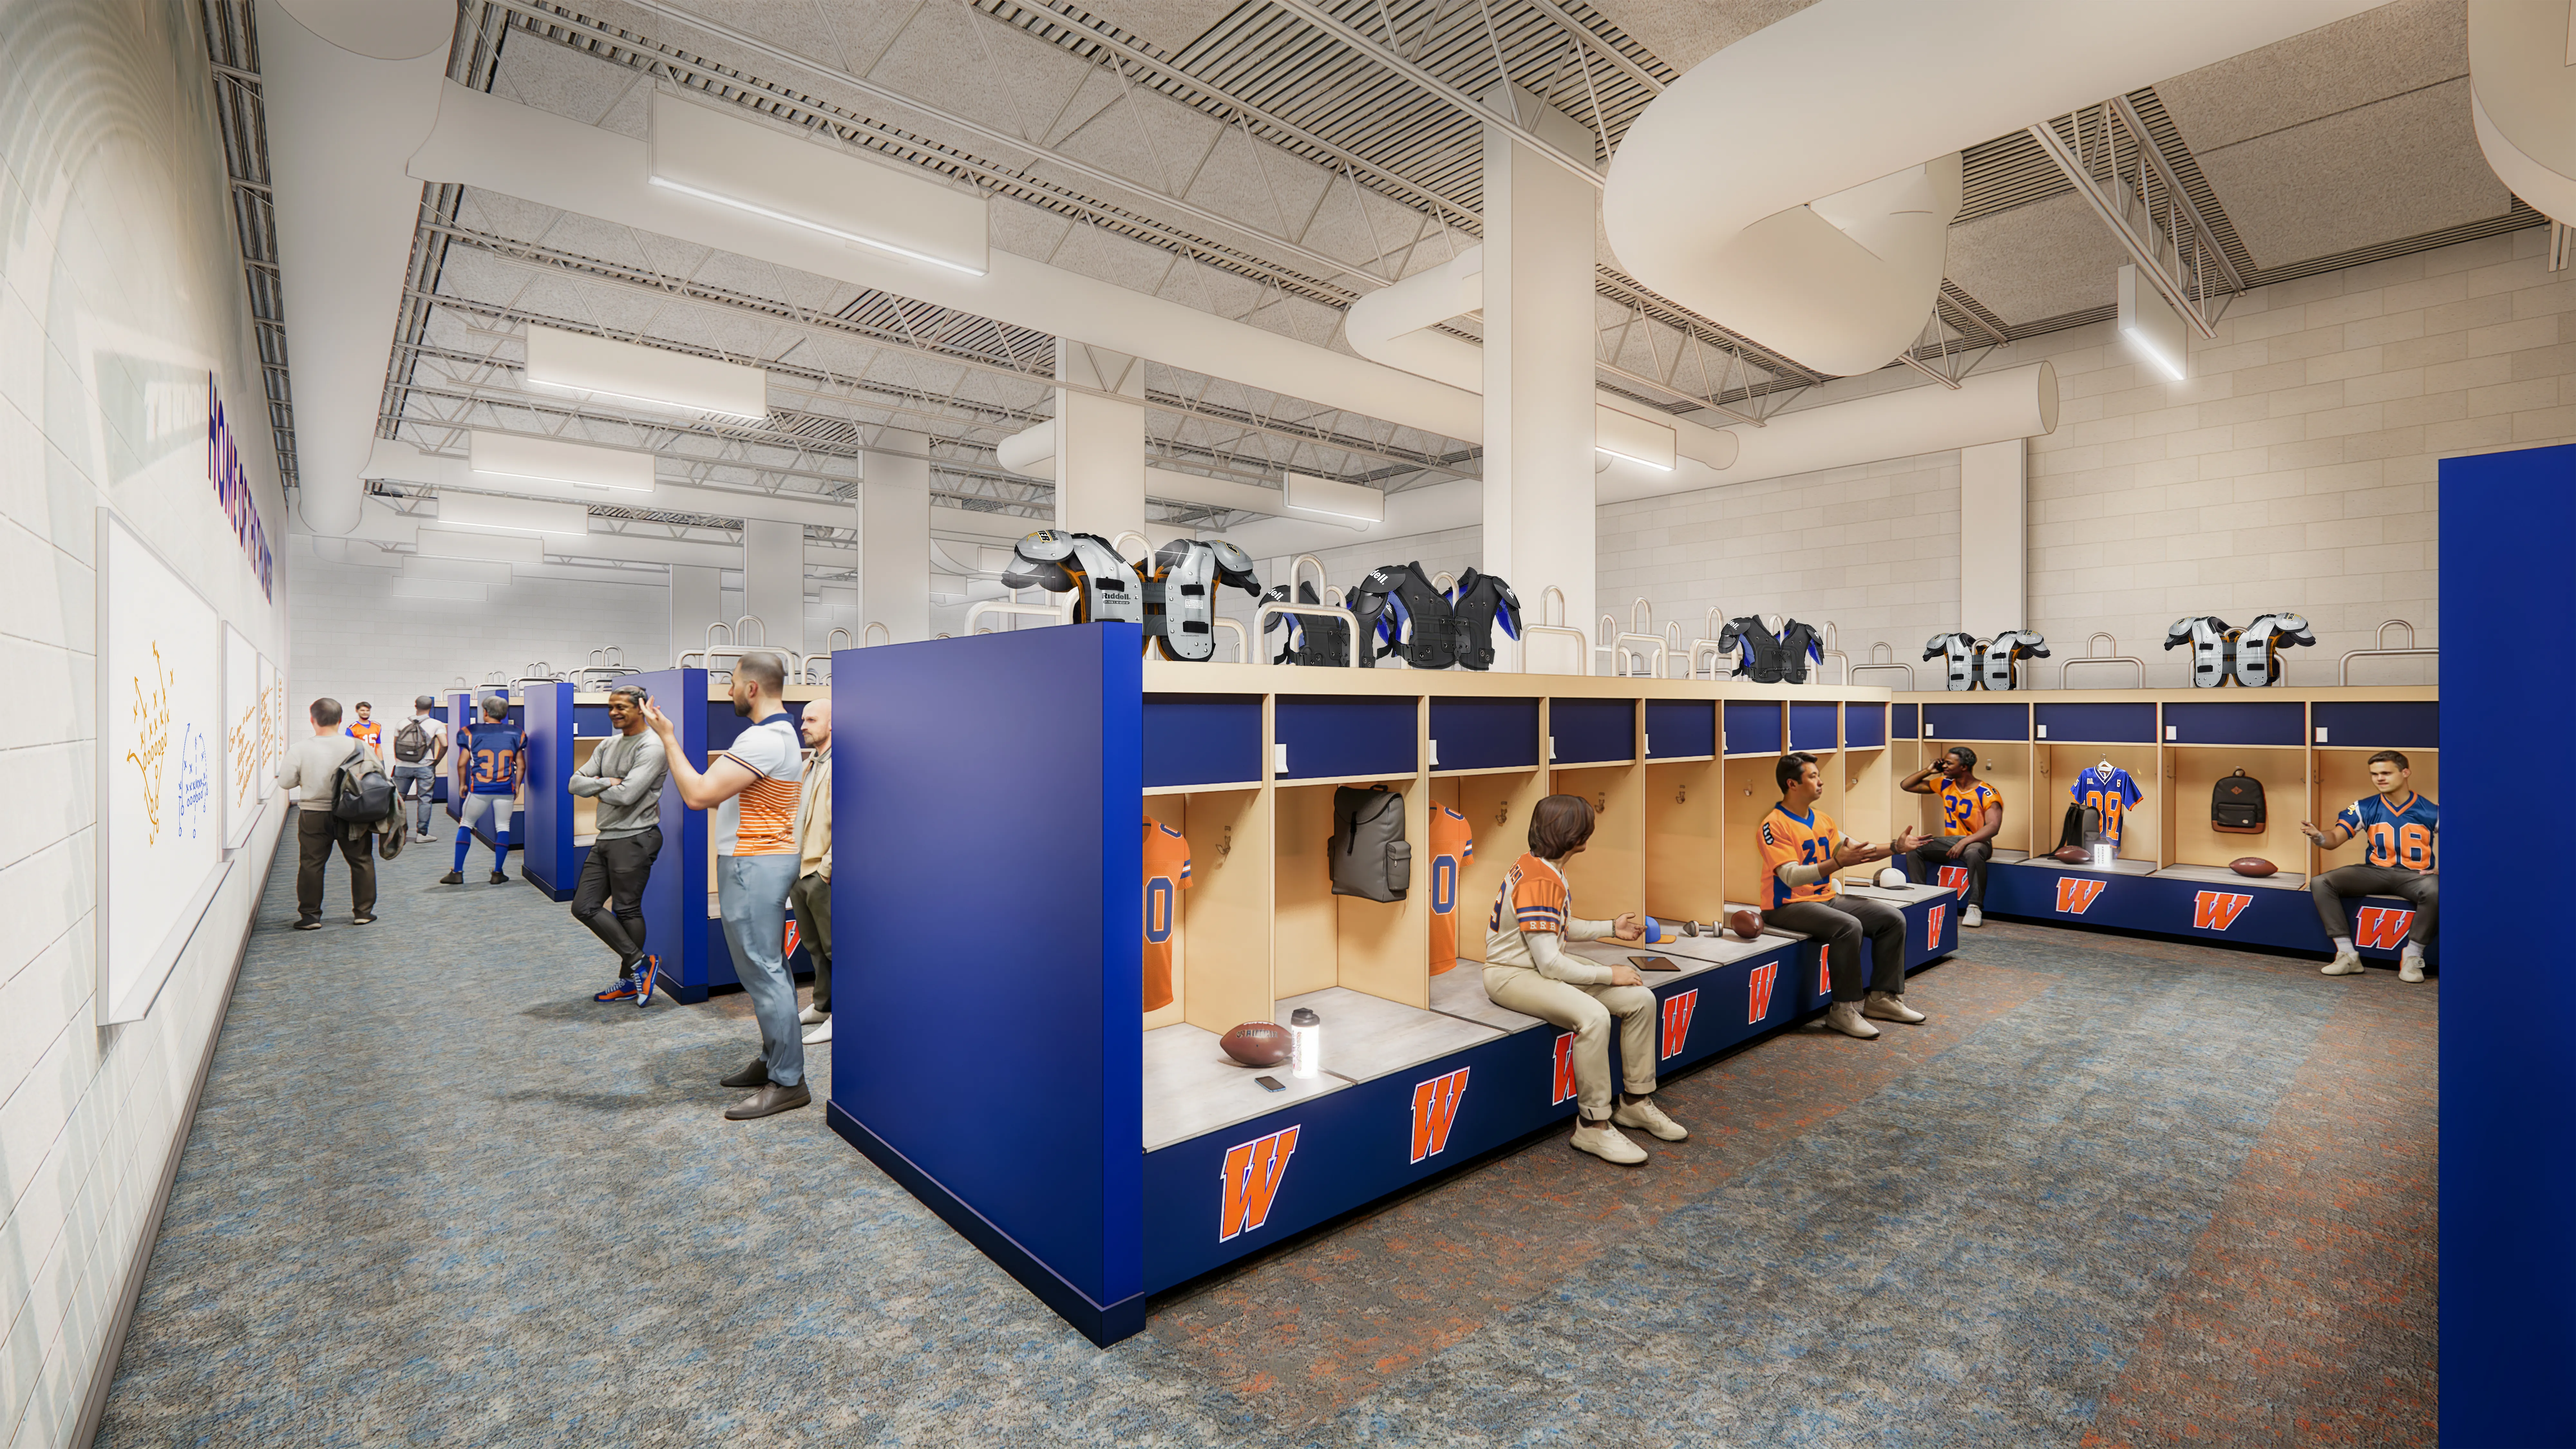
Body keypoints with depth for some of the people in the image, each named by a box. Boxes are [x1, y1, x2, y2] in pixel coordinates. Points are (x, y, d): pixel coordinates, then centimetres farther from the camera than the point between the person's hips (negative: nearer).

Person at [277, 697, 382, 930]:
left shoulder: (299, 751, -10)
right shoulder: (358, 746, -9)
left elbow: (285, 783, -3)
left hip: (314, 816, 0)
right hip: (352, 817, 1)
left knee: (311, 864, 10)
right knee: (362, 861, 12)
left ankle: (310, 915, 13)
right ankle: (364, 911, 16)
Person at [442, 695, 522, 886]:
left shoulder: (472, 733, -3)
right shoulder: (515, 735, 1)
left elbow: (462, 764, -2)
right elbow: (521, 766, 4)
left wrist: (462, 784, 13)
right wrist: (517, 787, 16)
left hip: (479, 789, -1)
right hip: (505, 790, 1)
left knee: (465, 825, 14)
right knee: (503, 828, 11)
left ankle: (457, 872, 13)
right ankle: (498, 873, 11)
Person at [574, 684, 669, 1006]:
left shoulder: (651, 747, -13)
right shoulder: (609, 745, 14)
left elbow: (627, 795, -22)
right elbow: (576, 783, 8)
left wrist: (597, 791, -3)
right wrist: (606, 782, -11)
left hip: (634, 839, -9)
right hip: (606, 838, 9)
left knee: (627, 910, 0)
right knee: (585, 906, 8)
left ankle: (630, 980, 14)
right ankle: (639, 962, 14)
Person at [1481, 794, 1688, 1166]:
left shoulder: (1548, 870, 6)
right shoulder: (1538, 883, -25)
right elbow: (1550, 965, -25)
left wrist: (1612, 929, 19)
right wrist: (1609, 974, -15)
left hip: (1547, 965, 10)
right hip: (1511, 974, -10)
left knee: (1640, 1000, 1)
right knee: (1593, 1016, -33)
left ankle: (1637, 1102, 15)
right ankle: (1593, 1125, -17)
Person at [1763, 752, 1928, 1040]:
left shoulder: (1823, 820, 12)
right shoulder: (1775, 825, -17)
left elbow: (1856, 851, 20)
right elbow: (1791, 876, -26)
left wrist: (1896, 847, 7)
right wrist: (1838, 863, -35)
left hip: (1827, 898, 9)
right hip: (1788, 906, -9)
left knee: (1893, 918, 0)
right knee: (1849, 926, -31)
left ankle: (1883, 997, 8)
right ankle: (1845, 1009, -19)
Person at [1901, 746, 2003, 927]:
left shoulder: (1987, 793, -9)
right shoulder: (1945, 785, 8)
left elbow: (1994, 826, -21)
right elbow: (1906, 786, 15)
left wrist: (1964, 842, -31)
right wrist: (1928, 771, 3)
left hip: (1976, 842, -5)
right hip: (1950, 841, 6)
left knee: (1973, 853, -41)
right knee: (1913, 848, -19)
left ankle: (1975, 907, -34)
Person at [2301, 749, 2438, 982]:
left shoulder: (2431, 811, 1)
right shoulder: (2364, 808, 4)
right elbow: (2335, 839, -4)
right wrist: (2318, 836, -28)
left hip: (2415, 875, -2)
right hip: (2375, 872, 2)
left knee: (2435, 890, -38)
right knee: (2320, 884, -22)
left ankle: (2412, 958, -19)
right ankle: (2348, 955, -19)